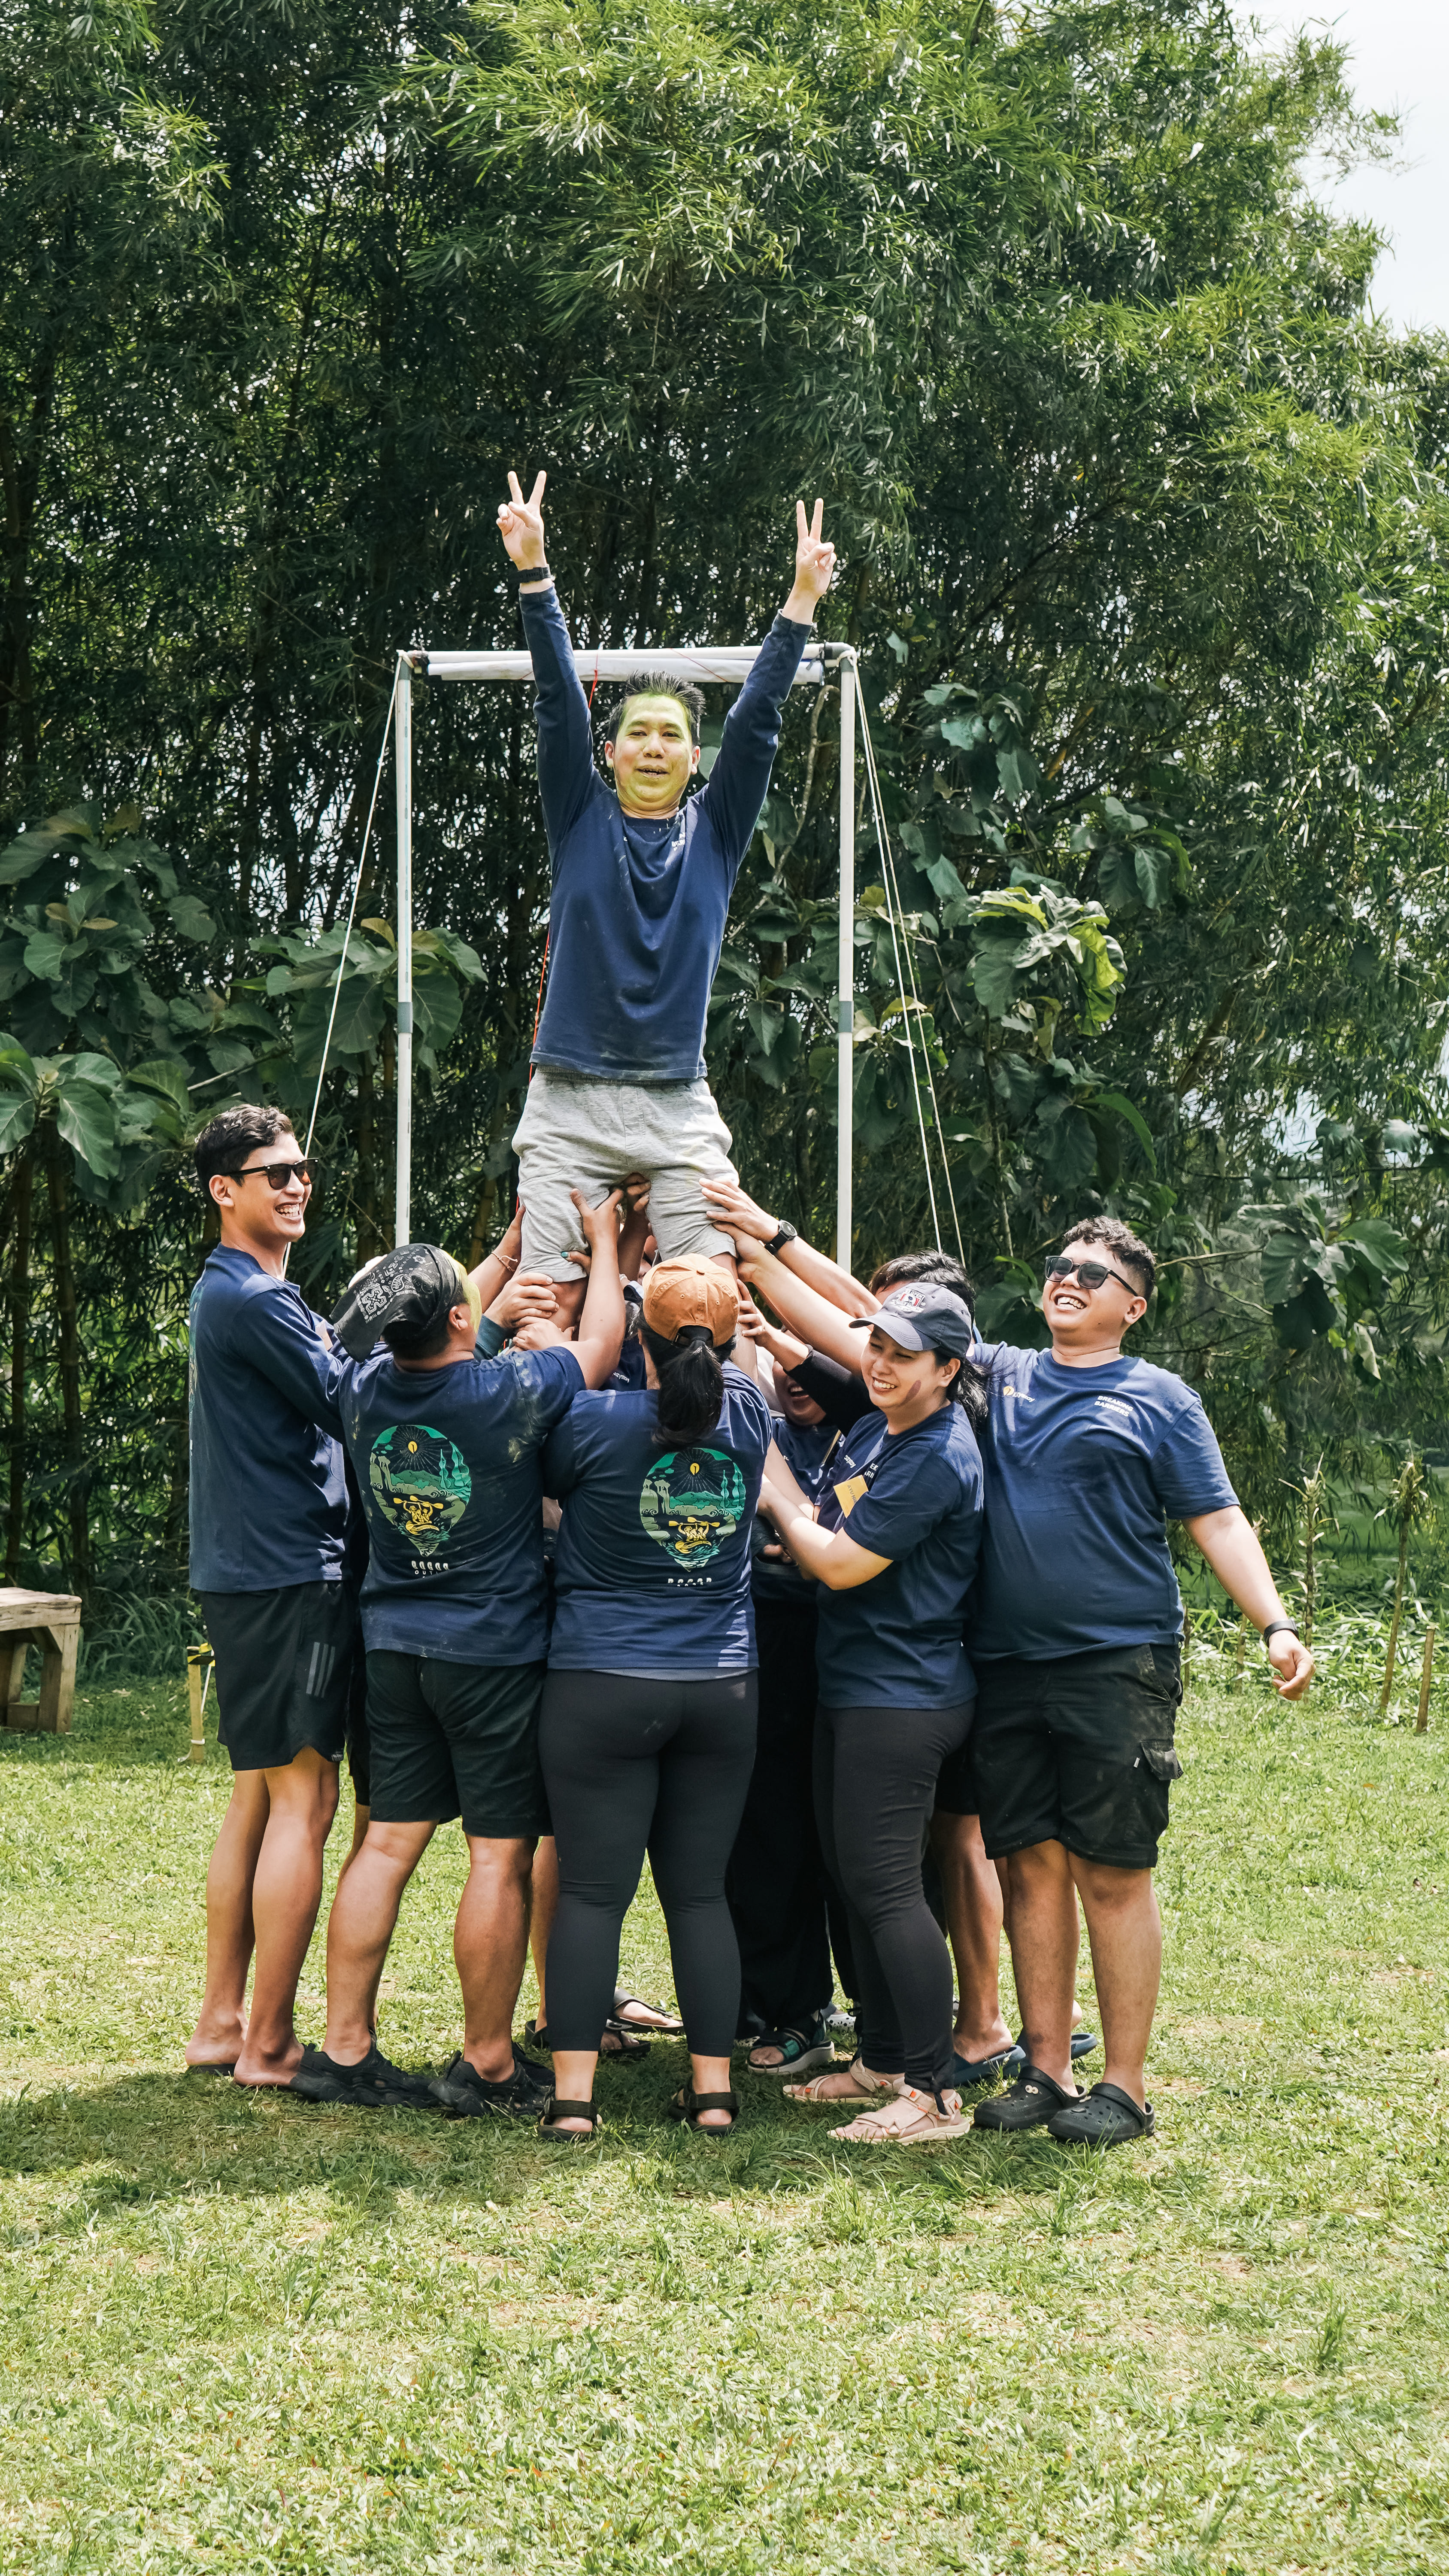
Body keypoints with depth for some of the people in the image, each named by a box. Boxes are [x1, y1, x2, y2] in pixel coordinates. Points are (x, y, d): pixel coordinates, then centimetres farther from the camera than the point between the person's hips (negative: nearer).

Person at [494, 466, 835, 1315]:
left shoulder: (716, 830, 12)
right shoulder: (581, 819, 10)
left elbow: (758, 719, 5)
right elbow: (561, 703, 2)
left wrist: (803, 599, -3)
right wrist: (534, 571, -7)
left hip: (679, 1107, 1)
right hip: (570, 1100, -1)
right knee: (552, 1301, -8)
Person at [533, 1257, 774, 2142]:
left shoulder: (597, 1423, -13)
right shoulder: (747, 1416, -3)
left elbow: (548, 1475, 9)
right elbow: (728, 1361, 20)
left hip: (602, 1691, -3)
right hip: (723, 1693, 3)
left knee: (592, 1891, 0)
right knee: (700, 1891, 11)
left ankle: (574, 2095, -2)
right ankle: (714, 2086, 11)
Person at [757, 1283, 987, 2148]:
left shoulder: (938, 1459, -20)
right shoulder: (878, 1434, 12)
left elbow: (842, 1563, -18)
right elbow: (825, 1529, 20)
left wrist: (774, 1490, -6)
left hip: (902, 1700, -10)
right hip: (855, 1689, 10)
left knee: (885, 1884, -10)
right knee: (856, 1876, 17)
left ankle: (935, 2092, -5)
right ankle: (883, 2061, 28)